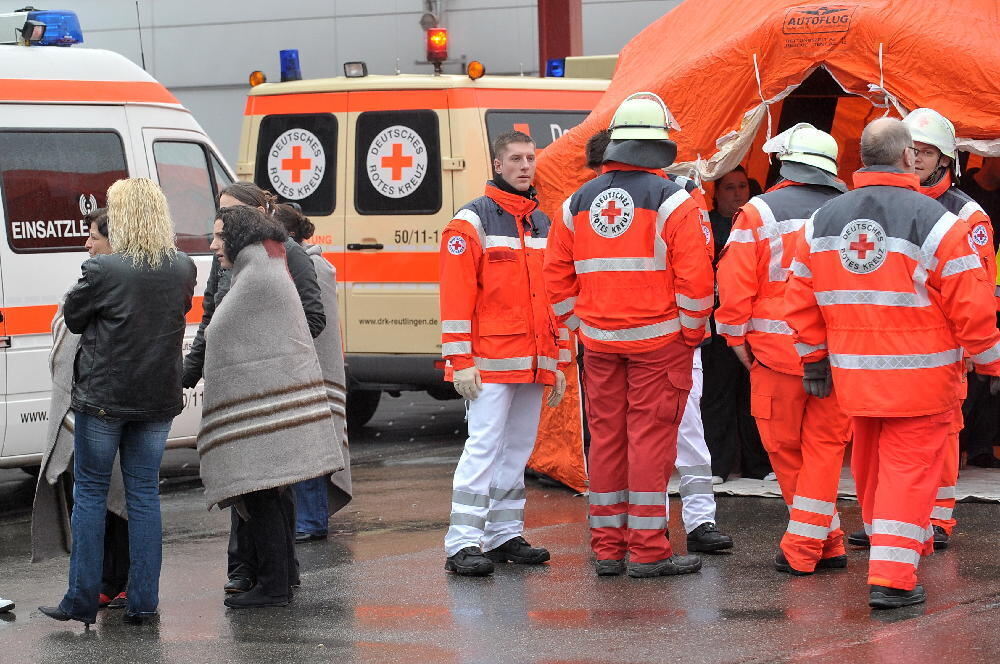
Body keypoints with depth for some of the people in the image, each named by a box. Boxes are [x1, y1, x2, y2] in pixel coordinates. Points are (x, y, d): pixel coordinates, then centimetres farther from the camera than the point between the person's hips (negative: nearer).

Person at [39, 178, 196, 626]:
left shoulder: (103, 271, -16)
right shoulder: (183, 270, 0)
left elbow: (72, 318, -3)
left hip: (103, 397, -4)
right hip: (158, 399, 4)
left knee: (90, 492, 6)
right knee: (144, 493, 11)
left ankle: (82, 601, 7)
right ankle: (143, 602, 11)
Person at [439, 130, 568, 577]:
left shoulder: (543, 225, 17)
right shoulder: (473, 221, -5)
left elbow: (555, 296, 21)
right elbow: (456, 295, -10)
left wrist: (559, 361, 17)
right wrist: (459, 360, -15)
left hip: (535, 363, 7)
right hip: (491, 362, -7)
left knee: (518, 449, 11)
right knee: (483, 447, -11)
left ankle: (505, 536, 18)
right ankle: (463, 544, -12)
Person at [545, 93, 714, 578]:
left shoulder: (578, 203, 8)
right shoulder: (672, 201, -9)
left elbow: (558, 277, 10)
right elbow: (695, 276, -14)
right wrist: (691, 333, -2)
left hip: (599, 340, 5)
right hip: (658, 339, -5)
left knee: (606, 437, 10)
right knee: (651, 437, -2)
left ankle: (607, 547, 15)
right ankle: (647, 550, -2)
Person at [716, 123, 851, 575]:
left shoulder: (760, 212, -4)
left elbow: (735, 282, -8)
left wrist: (737, 337, 4)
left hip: (778, 350, -3)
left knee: (784, 444, 10)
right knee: (825, 444, 8)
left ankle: (825, 538, 13)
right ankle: (807, 545, 4)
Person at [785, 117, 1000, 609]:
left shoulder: (821, 221, 4)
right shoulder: (935, 222, -13)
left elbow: (801, 302, 9)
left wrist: (815, 360, 20)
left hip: (854, 377, 5)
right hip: (922, 378, -5)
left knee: (870, 463, 20)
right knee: (910, 468, -2)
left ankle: (896, 543, 38)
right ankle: (892, 576, -8)